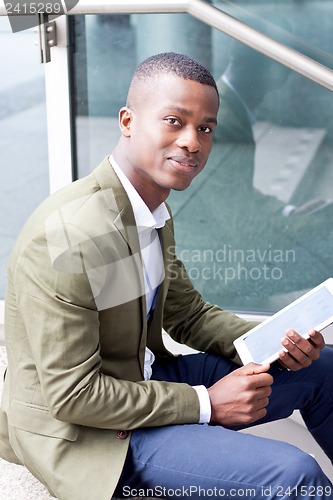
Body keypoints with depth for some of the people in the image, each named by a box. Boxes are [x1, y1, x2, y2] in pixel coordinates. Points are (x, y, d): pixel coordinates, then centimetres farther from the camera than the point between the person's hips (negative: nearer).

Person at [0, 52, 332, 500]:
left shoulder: (155, 210, 0)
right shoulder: (67, 235, -27)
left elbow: (186, 313, 13)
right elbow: (72, 395, -25)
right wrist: (205, 404, -19)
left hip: (144, 381, 9)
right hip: (81, 430, -9)